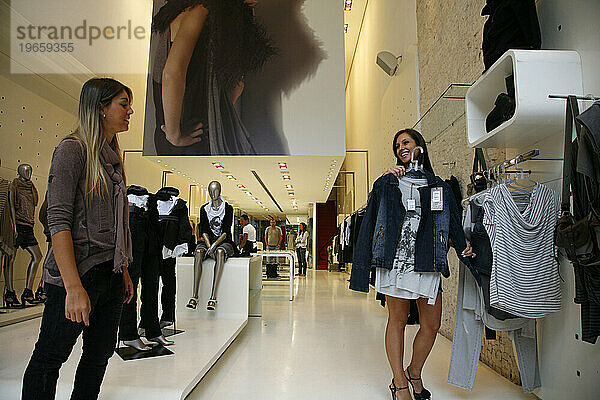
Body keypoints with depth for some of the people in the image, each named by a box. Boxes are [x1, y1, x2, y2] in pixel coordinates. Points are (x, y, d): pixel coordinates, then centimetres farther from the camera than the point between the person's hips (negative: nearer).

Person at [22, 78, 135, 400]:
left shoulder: (112, 156, 15)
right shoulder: (73, 149, -8)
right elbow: (59, 222, -16)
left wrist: (124, 272, 14)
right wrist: (74, 287, -23)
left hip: (111, 273, 8)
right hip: (80, 272, -8)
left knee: (100, 356, 14)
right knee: (49, 359, 5)